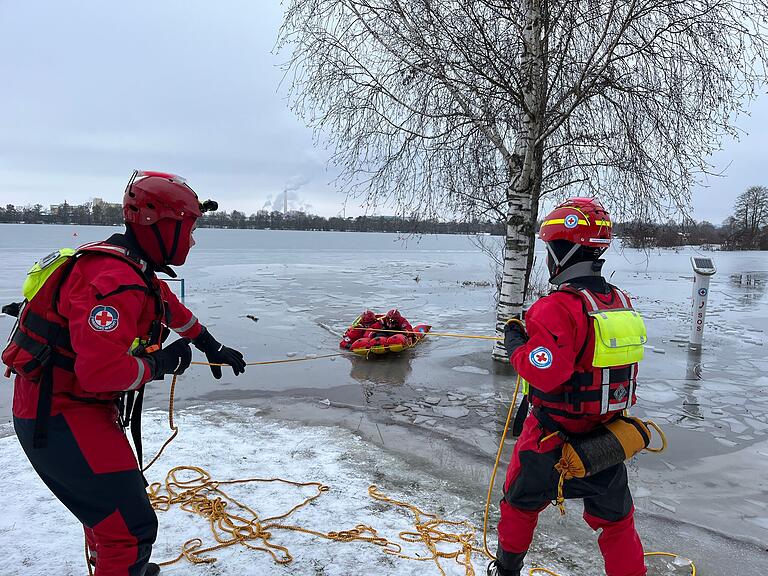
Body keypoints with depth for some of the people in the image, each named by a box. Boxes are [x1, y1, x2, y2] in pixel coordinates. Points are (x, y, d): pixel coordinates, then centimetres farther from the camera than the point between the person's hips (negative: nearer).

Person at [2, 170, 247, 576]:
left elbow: (172, 309, 23)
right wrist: (159, 364, -18)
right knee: (131, 527, -6)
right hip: (61, 420, -11)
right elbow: (101, 371, -35)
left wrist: (212, 347, 28)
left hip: (69, 409, 11)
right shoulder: (116, 281, -28)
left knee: (112, 499, 30)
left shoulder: (134, 270, 6)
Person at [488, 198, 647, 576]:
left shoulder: (557, 308, -26)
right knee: (615, 518, 19)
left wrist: (516, 343, -13)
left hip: (554, 437, -5)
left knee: (521, 502, 20)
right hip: (608, 437, 5)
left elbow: (545, 372, -30)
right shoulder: (622, 303, -1)